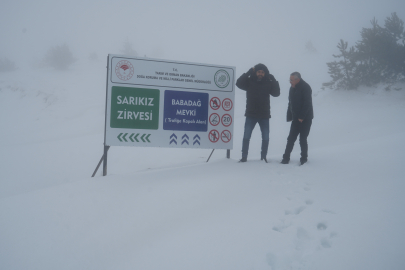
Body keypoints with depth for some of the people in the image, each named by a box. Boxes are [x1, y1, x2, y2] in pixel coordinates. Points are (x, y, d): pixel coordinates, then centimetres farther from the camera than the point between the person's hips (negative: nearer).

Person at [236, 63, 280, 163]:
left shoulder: (268, 83, 3)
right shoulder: (249, 81, 0)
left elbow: (276, 93, -5)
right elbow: (239, 83, -14)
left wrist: (273, 80, -12)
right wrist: (249, 72, -18)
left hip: (264, 115, 1)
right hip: (251, 114, -1)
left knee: (265, 138, 7)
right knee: (246, 137, 0)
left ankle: (264, 157, 19)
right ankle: (244, 157, 9)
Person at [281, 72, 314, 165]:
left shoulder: (305, 88, -12)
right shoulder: (292, 88, 12)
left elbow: (307, 104, -18)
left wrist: (302, 117, -21)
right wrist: (289, 116, 10)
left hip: (305, 119, -7)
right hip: (296, 118, 7)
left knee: (303, 139, -2)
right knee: (291, 139, 4)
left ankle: (304, 158, 11)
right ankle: (286, 158, 7)